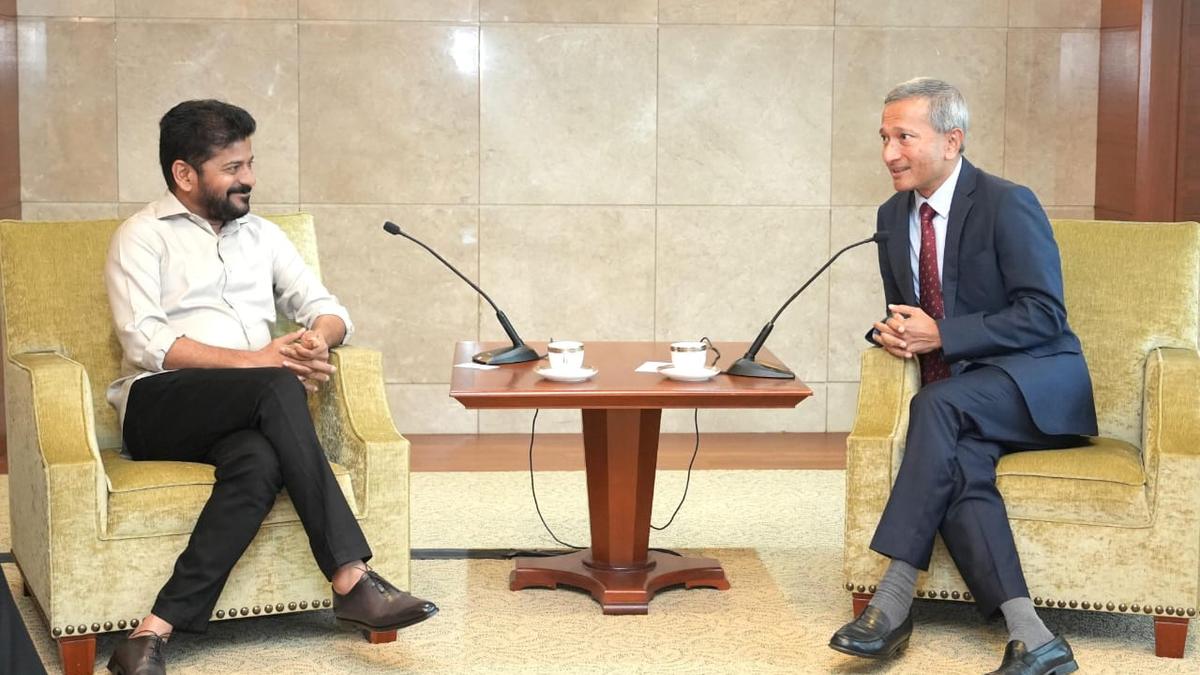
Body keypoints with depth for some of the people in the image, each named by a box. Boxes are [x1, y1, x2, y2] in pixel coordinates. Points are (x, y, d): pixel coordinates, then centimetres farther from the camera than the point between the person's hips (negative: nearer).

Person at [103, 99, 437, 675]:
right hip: (157, 406, -4)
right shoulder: (143, 236, 5)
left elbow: (326, 308, 17)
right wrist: (252, 360, -19)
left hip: (242, 415, 4)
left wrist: (318, 336, -10)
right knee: (279, 388, -35)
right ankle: (351, 580, -37)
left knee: (261, 461, -35)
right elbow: (144, 341, -10)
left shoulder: (262, 234, 22)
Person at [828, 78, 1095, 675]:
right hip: (959, 393, 5)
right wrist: (891, 330, -3)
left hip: (1036, 381, -5)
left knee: (937, 403, -34)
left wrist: (940, 334, -20)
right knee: (957, 463, -30)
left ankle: (895, 598, -33)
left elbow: (1043, 315, -14)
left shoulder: (1008, 205, -9)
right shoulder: (892, 216, 12)